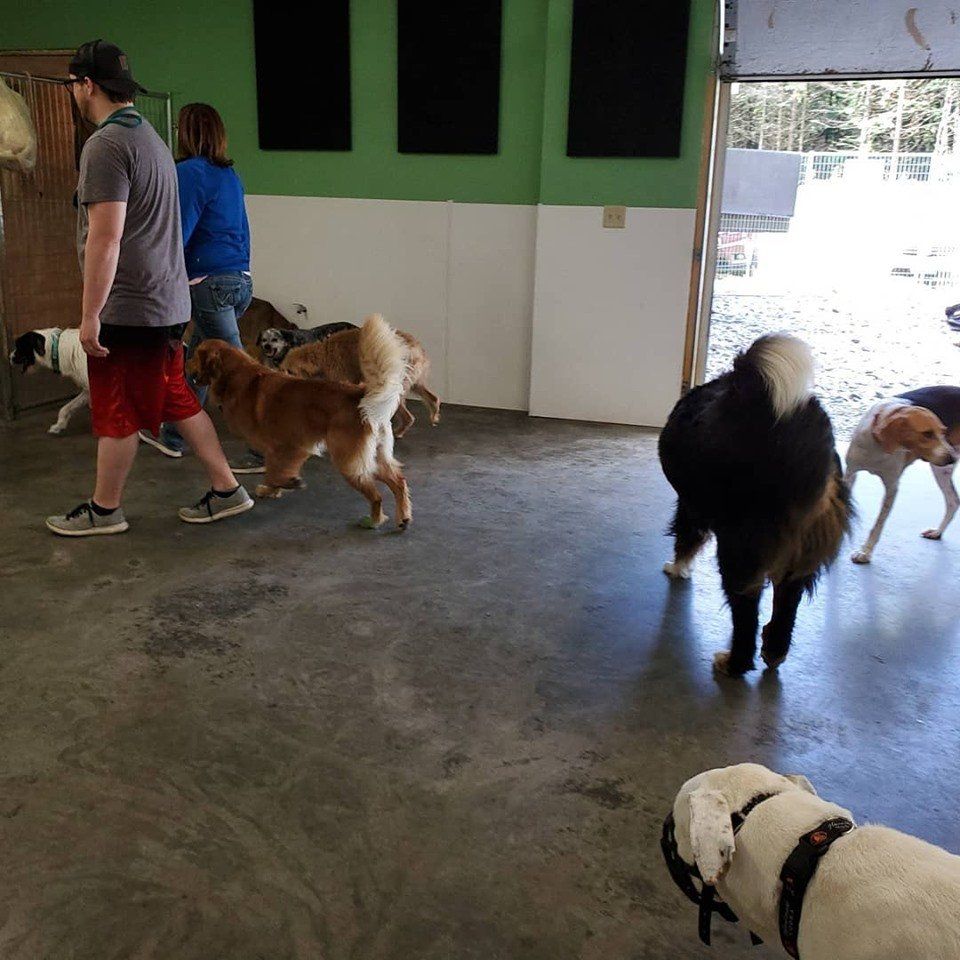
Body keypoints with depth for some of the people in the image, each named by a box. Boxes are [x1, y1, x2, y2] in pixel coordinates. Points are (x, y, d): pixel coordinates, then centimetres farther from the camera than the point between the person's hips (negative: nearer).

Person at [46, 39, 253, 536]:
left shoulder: (106, 145, -15)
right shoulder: (149, 136, 17)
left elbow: (105, 238, -21)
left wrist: (90, 315, -17)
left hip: (127, 308, -9)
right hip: (167, 302, 9)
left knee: (115, 412, 3)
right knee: (178, 400, 15)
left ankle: (104, 511, 17)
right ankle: (226, 490, 19)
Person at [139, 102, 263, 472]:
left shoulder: (189, 172, -11)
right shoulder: (230, 174, 14)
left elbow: (179, 234, -14)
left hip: (210, 284, -9)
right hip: (240, 280, 9)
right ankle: (171, 437, 31)